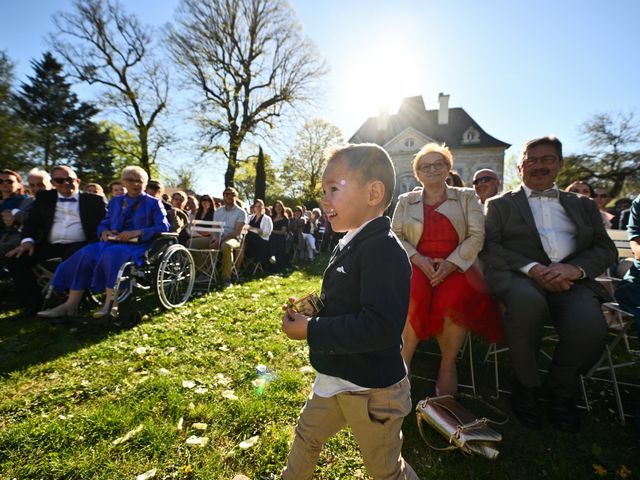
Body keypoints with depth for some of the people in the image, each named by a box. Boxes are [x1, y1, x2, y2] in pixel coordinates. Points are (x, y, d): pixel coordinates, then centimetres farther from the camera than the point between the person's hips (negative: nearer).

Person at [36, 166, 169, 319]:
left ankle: (110, 304, -36)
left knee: (112, 253, -36)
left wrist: (136, 233, -18)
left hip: (138, 246, -5)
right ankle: (71, 304, -28)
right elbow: (103, 224, 24)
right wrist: (105, 232, -2)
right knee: (86, 253, -24)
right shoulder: (115, 201, 24)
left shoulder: (153, 203, 7)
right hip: (113, 242, 5)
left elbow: (163, 228, -6)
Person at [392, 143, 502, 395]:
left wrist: (451, 263, -13)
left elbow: (476, 236, 3)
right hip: (417, 265, 1)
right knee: (412, 297, -33)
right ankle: (403, 363, -14)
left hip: (455, 266, 0)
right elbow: (395, 236, 7)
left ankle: (448, 366, -9)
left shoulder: (467, 197, 14)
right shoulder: (406, 201, 16)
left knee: (452, 299, -33)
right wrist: (419, 260, -10)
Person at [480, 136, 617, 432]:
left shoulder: (583, 205, 25)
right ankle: (526, 384, -9)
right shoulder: (500, 204, 16)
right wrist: (531, 268, -15)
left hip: (571, 279, 3)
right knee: (527, 302, -37)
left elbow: (606, 249, 14)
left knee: (589, 327, -30)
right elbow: (489, 247, 2)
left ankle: (559, 387, 3)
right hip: (518, 276, -2)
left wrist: (575, 268, -9)